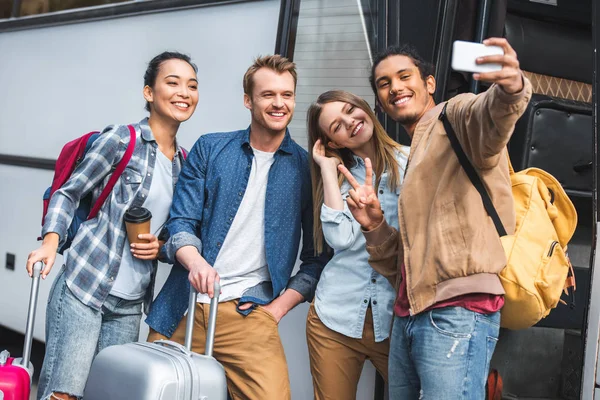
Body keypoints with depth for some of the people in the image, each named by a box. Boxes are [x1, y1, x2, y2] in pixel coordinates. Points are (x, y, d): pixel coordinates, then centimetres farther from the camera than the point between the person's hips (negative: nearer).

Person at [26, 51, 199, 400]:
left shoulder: (186, 163, 10)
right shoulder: (122, 139, -5)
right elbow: (68, 193, -2)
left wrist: (161, 246, -2)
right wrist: (51, 242, -18)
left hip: (130, 305, 5)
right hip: (83, 288, -5)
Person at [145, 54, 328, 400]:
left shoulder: (309, 168, 5)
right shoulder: (210, 149, 7)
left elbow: (317, 257, 8)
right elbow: (181, 222, 2)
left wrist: (280, 306, -2)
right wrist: (195, 261, -17)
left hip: (247, 311, -1)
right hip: (184, 307, 2)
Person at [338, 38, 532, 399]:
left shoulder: (456, 116, 2)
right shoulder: (413, 159, 26)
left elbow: (488, 116, -26)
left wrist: (511, 88, -48)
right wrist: (375, 226, 8)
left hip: (459, 311, -8)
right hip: (409, 316, 9)